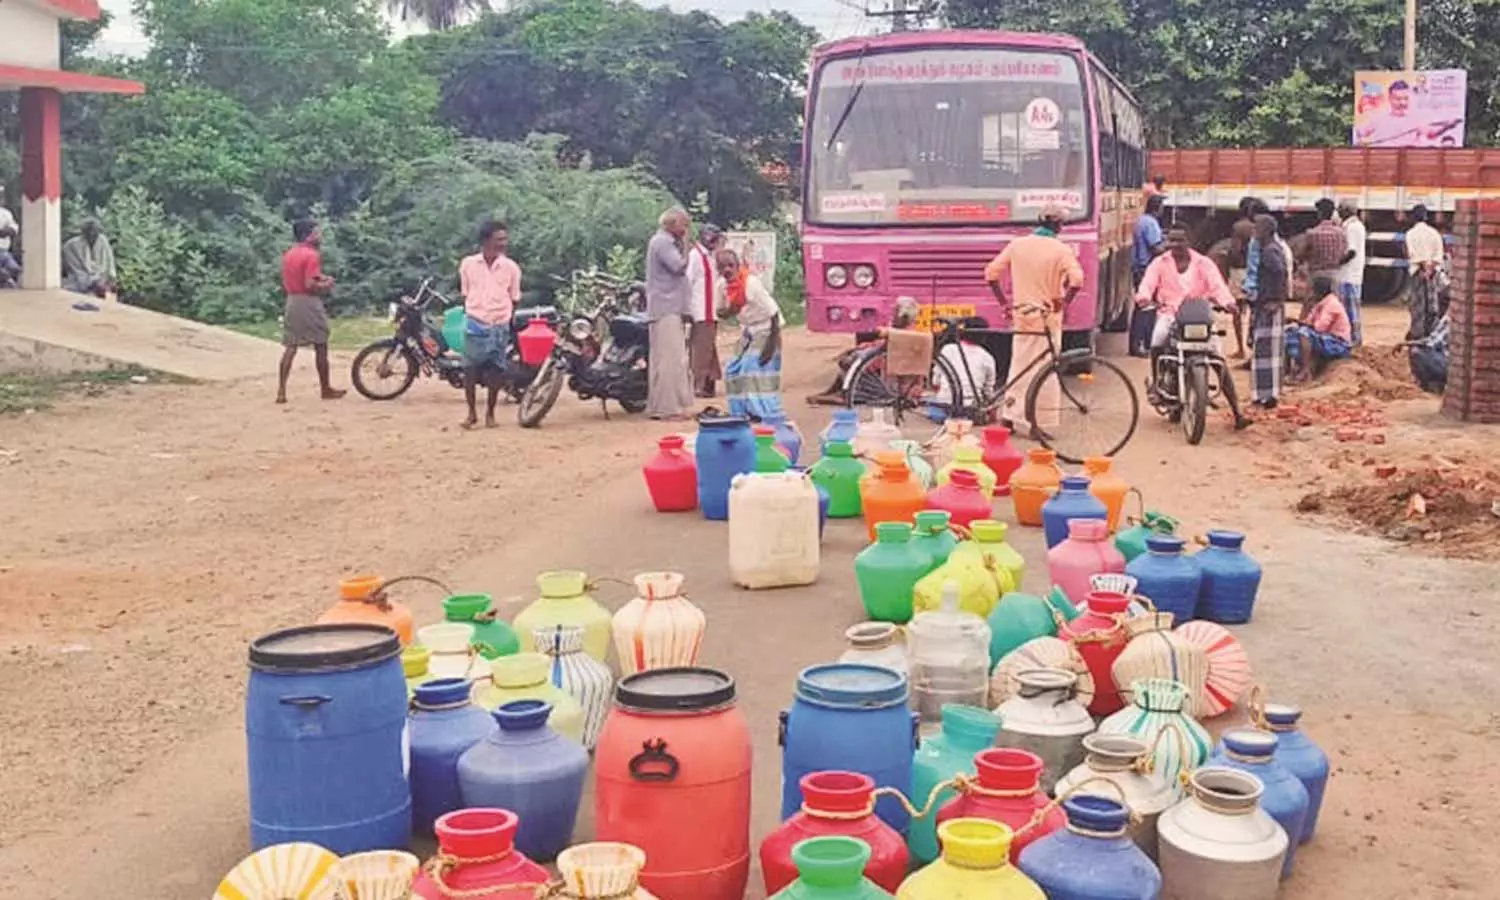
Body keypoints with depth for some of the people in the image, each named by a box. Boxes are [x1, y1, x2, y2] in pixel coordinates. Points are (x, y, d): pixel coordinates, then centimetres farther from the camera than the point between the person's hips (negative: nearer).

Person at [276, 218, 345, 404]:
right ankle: (326, 389, 11)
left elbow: (286, 281, 18)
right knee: (320, 346, 4)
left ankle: (281, 390, -2)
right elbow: (310, 285, -22)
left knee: (290, 347, 6)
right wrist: (326, 285, -4)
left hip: (292, 301, 7)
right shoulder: (312, 255, -13)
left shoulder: (288, 255, 13)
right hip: (309, 303, -7)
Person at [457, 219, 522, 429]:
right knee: (470, 369, 0)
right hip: (475, 325, 0)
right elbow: (464, 294, 9)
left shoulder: (511, 267, -2)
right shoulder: (468, 264, -2)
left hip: (499, 326, 1)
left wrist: (507, 318, 6)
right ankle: (472, 412, 11)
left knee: (495, 371, 4)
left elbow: (515, 299, 7)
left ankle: (490, 412, 16)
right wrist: (472, 312, 7)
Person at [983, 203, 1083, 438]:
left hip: (1021, 315, 4)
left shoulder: (1017, 245, 2)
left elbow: (991, 273, 4)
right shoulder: (1062, 250, -9)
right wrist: (1064, 302, -7)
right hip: (1048, 319, -4)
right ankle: (1038, 424, 5)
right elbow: (1077, 281, -22)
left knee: (1019, 367, 16)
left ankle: (1010, 416, 21)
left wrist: (1004, 303, 9)